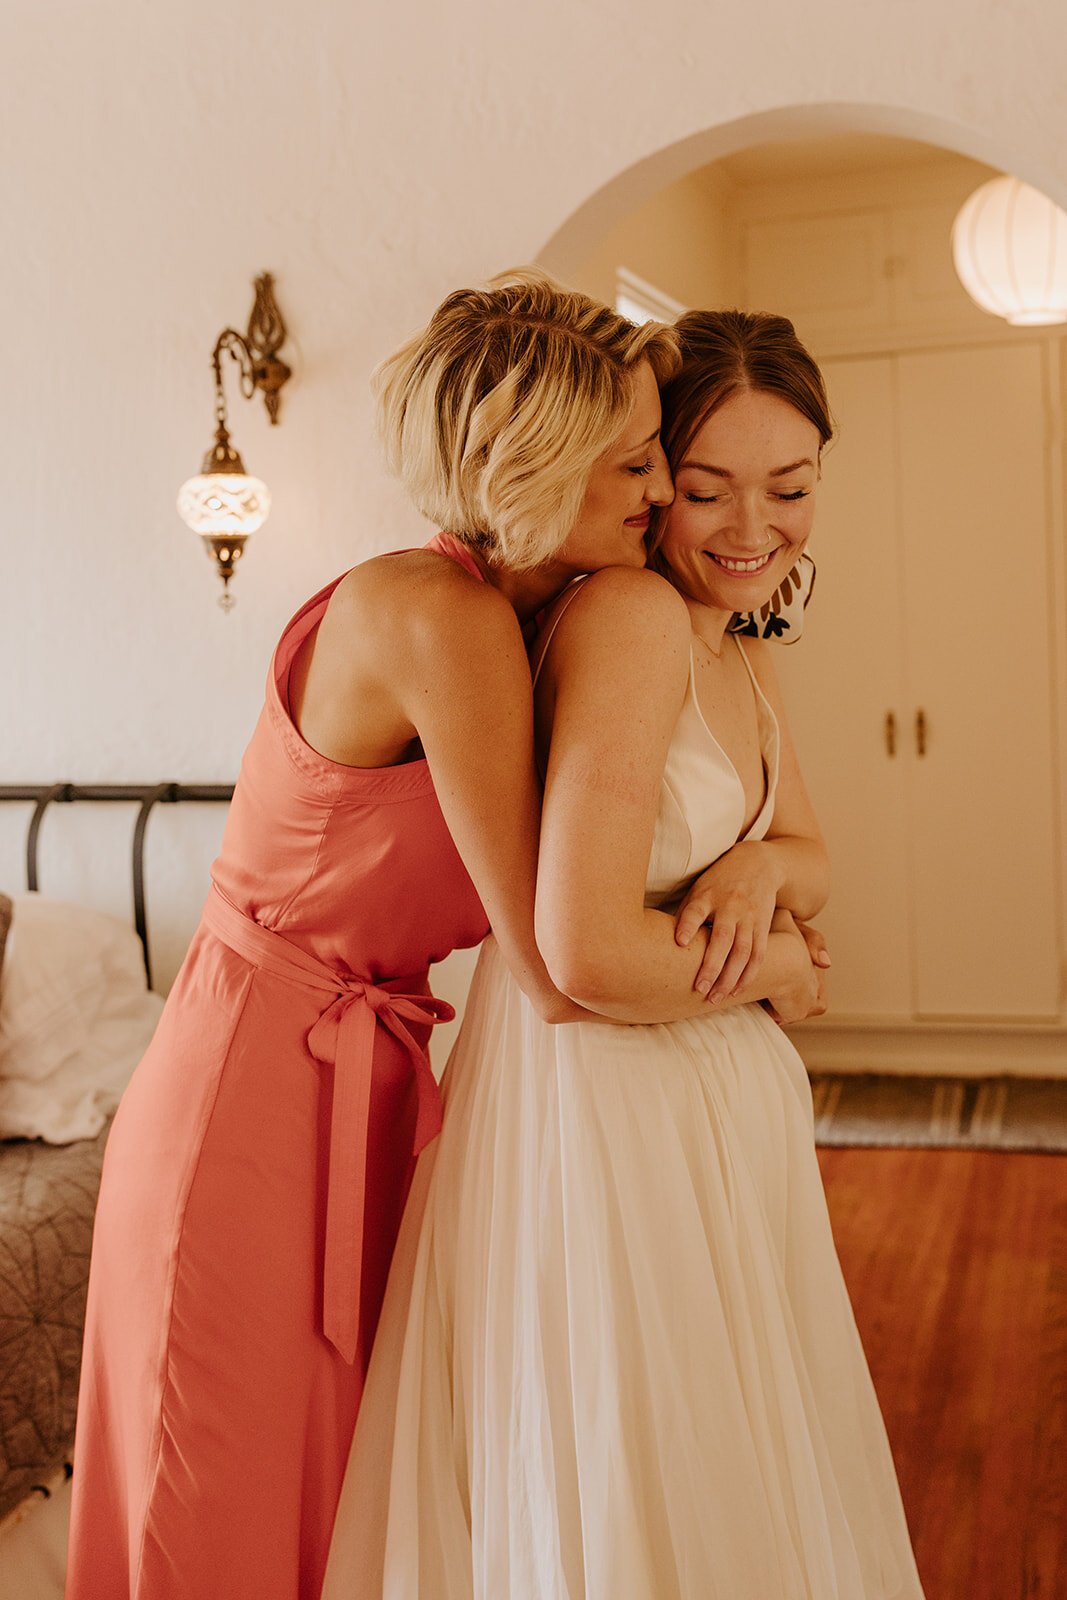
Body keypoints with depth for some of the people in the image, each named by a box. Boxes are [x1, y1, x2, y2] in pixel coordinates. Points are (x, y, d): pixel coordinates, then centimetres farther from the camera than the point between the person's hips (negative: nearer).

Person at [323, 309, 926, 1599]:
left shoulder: (744, 655, 8)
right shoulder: (629, 615, -20)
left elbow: (810, 856, 16)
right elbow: (588, 952, -27)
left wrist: (758, 868, -8)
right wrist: (773, 976, -10)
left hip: (723, 1108, 9)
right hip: (599, 1099, -9)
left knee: (735, 1471, 24)